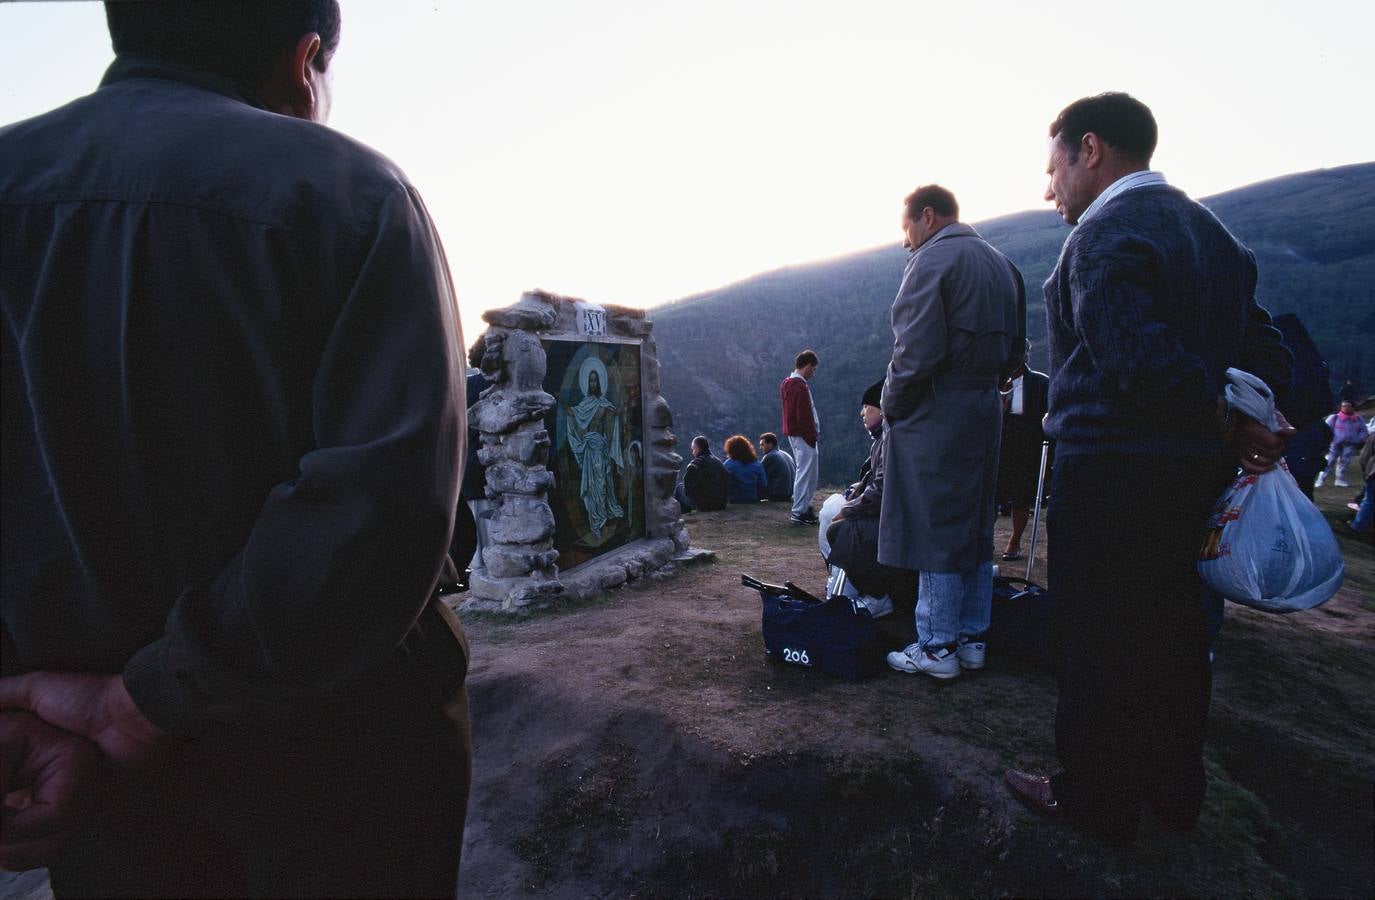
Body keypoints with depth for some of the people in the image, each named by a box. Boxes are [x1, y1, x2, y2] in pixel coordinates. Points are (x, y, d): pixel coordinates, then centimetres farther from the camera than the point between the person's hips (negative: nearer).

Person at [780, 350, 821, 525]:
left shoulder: (786, 383, 12)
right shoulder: (801, 386, -19)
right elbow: (804, 416, -21)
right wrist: (813, 436, -14)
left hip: (793, 434, 10)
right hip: (804, 436, -10)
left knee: (805, 472, 19)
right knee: (806, 473, -4)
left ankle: (802, 507, 26)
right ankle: (799, 513, -1)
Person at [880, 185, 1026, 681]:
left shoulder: (931, 260, -10)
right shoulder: (1003, 265, 17)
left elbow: (917, 352, -19)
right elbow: (1015, 348, 18)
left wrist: (890, 405, -7)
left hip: (936, 416, -8)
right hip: (986, 412, 9)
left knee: (935, 531, -2)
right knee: (975, 529, 13)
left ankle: (937, 647, 6)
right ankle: (971, 639, 22)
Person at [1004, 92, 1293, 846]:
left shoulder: (1104, 234, -14)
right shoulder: (1210, 229, 14)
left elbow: (1139, 358, -26)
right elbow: (1265, 348, 12)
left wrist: (1227, 426, -13)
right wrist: (1248, 425, 3)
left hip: (1111, 465, -9)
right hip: (1195, 470, 9)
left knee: (1097, 637, 4)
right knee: (1172, 627, 18)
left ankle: (1095, 798, 18)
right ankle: (1174, 786, 34)